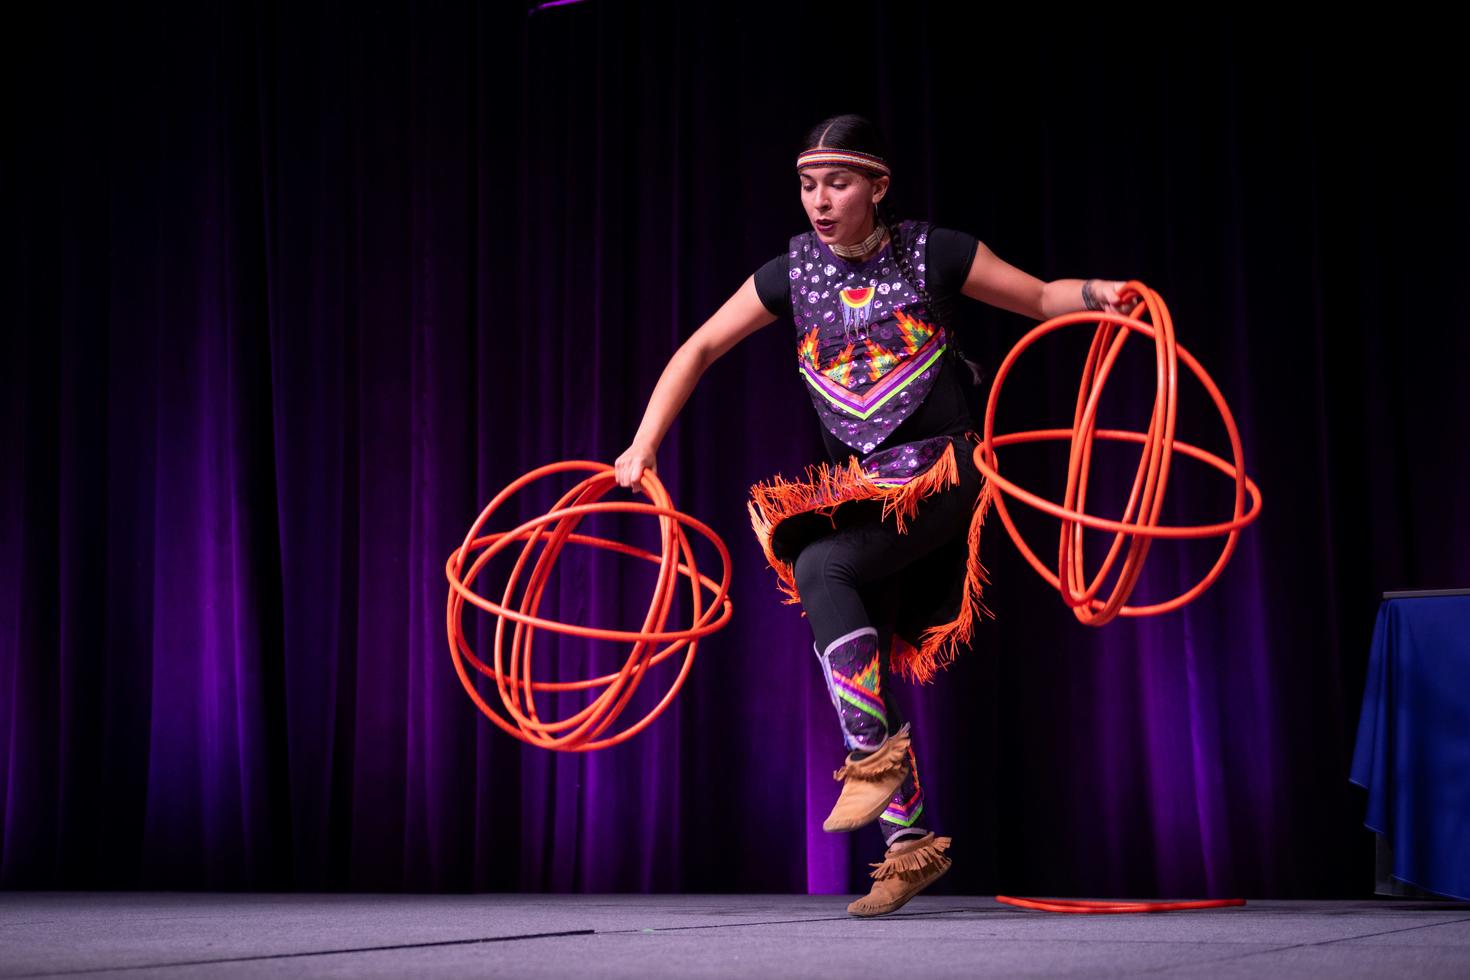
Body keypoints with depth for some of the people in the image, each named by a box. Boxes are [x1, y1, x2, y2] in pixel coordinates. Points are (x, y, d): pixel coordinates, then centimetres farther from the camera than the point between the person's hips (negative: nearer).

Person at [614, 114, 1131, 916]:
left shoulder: (932, 254, -6)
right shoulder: (793, 273, 2)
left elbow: (1039, 297, 3)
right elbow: (699, 349, 8)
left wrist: (1099, 294, -18)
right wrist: (643, 447, 2)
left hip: (939, 468, -5)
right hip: (855, 487, 5)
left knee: (820, 565, -29)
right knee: (856, 653, 0)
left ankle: (874, 755, -19)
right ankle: (909, 841, 9)